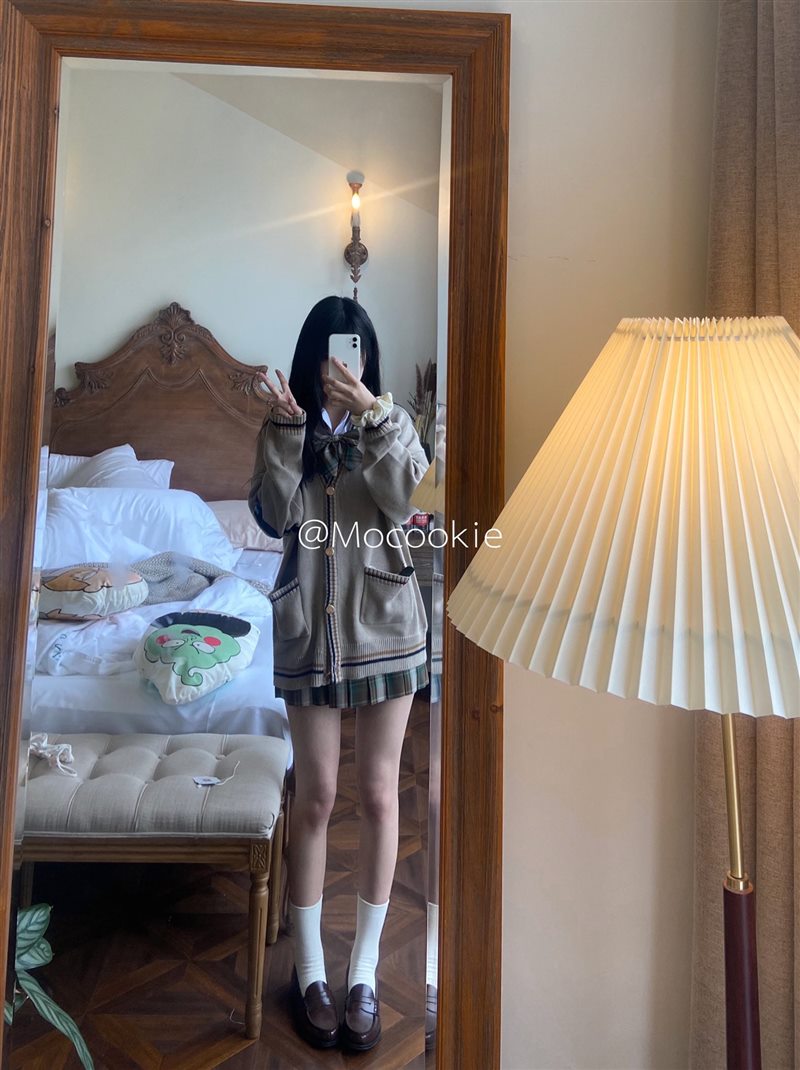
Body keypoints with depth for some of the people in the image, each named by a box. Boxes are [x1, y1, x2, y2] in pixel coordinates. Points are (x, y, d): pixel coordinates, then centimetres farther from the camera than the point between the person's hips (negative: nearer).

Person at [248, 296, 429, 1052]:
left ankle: (364, 970, 26)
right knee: (315, 796, 8)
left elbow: (406, 500, -14)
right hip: (308, 628, 0)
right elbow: (274, 517, -10)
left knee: (378, 794, 7)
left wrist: (372, 414, -21)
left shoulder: (393, 422, 4)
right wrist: (288, 428, -18)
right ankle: (309, 968, 29)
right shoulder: (284, 427, 4)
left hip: (384, 625, 1)